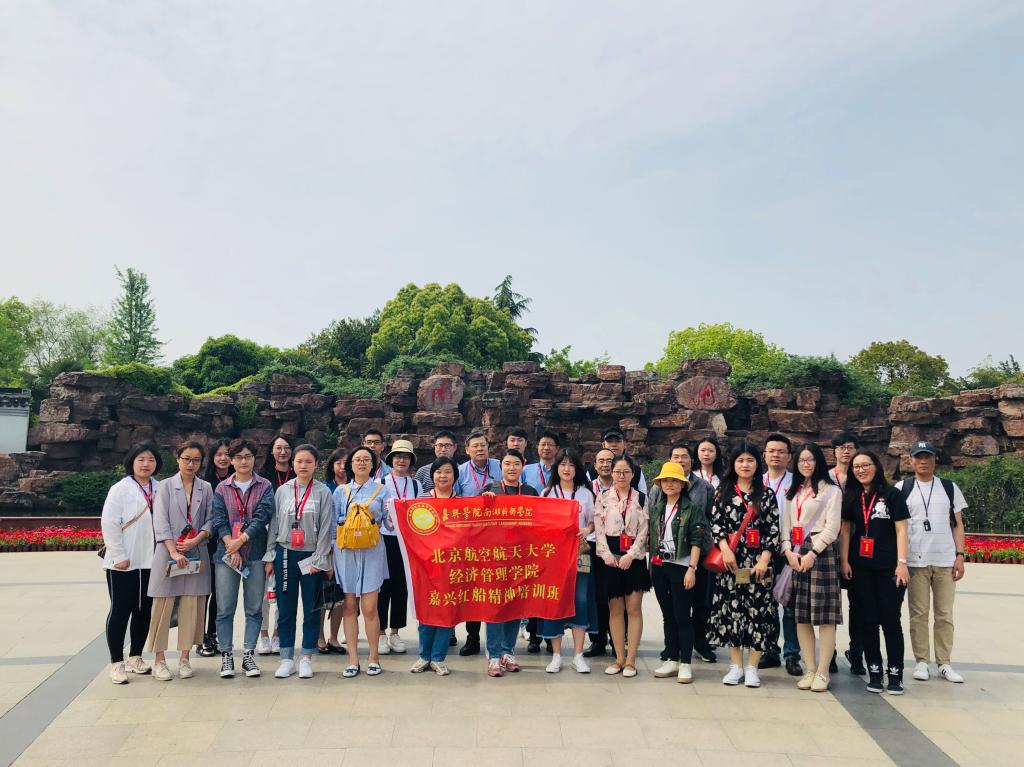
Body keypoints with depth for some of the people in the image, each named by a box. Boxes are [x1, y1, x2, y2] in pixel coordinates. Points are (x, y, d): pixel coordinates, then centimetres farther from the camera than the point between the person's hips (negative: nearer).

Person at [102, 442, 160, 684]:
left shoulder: (160, 489, 5)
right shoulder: (120, 489, -6)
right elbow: (109, 524, -10)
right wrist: (119, 556, -14)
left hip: (150, 563, 4)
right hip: (123, 564, -4)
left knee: (144, 610, 12)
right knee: (120, 611, 3)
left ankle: (135, 658, 26)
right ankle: (116, 663, 13)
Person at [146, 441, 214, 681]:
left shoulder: (206, 488, 8)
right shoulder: (166, 486, 2)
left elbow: (211, 520, 7)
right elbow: (160, 522, -6)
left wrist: (195, 540, -11)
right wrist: (174, 552, -15)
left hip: (196, 553, 2)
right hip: (168, 552, -2)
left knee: (192, 606, 3)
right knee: (163, 605, 0)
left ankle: (184, 658, 12)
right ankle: (159, 660, 9)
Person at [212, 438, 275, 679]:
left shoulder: (264, 486, 5)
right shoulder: (222, 488, 8)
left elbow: (262, 516, -7)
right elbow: (219, 521, -1)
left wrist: (241, 540, -18)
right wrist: (232, 548, -13)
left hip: (256, 554, 0)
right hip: (227, 554, 1)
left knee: (254, 609, 4)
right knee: (225, 609, 2)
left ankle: (248, 655, 14)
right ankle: (226, 656, 12)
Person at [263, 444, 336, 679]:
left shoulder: (323, 492, -1)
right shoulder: (282, 491, 6)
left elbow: (326, 528, -3)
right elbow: (273, 525, 8)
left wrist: (318, 560, -8)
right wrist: (269, 557, 5)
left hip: (312, 557, -2)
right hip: (285, 555, 2)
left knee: (311, 609, 5)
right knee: (285, 609, 6)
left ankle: (306, 658, 16)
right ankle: (287, 658, 17)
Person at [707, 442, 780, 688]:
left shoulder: (766, 493, 5)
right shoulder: (723, 490, 8)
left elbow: (773, 529, 0)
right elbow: (715, 522, 1)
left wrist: (764, 559, -10)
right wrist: (724, 548, -13)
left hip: (757, 561, -1)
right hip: (729, 559, 1)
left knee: (757, 609, -1)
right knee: (730, 608, 3)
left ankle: (752, 666, 10)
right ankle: (736, 665, 14)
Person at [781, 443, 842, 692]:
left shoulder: (831, 491, 2)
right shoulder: (792, 492, 19)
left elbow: (832, 527, -6)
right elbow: (785, 525, 14)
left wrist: (812, 553, -13)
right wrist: (788, 551, -2)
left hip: (821, 552, -5)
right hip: (794, 554, 5)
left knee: (825, 615, -4)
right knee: (801, 615, 4)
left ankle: (822, 672, 1)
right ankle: (810, 669, 12)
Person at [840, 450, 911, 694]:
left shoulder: (892, 495, 0)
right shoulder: (851, 497, 9)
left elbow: (901, 530, -3)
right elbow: (845, 530, 10)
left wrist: (902, 563, -9)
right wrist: (844, 561, 3)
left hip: (888, 567, -3)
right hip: (860, 567, 3)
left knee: (890, 619, 0)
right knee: (867, 620, 6)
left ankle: (895, 674, 10)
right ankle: (874, 672, 15)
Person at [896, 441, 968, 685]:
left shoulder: (950, 488, 9)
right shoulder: (902, 489, 4)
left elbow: (957, 524, 9)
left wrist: (960, 555, 0)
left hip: (945, 561, 2)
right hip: (915, 561, -1)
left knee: (945, 614, 6)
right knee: (919, 614, 3)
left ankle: (944, 663, 13)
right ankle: (921, 662, 9)